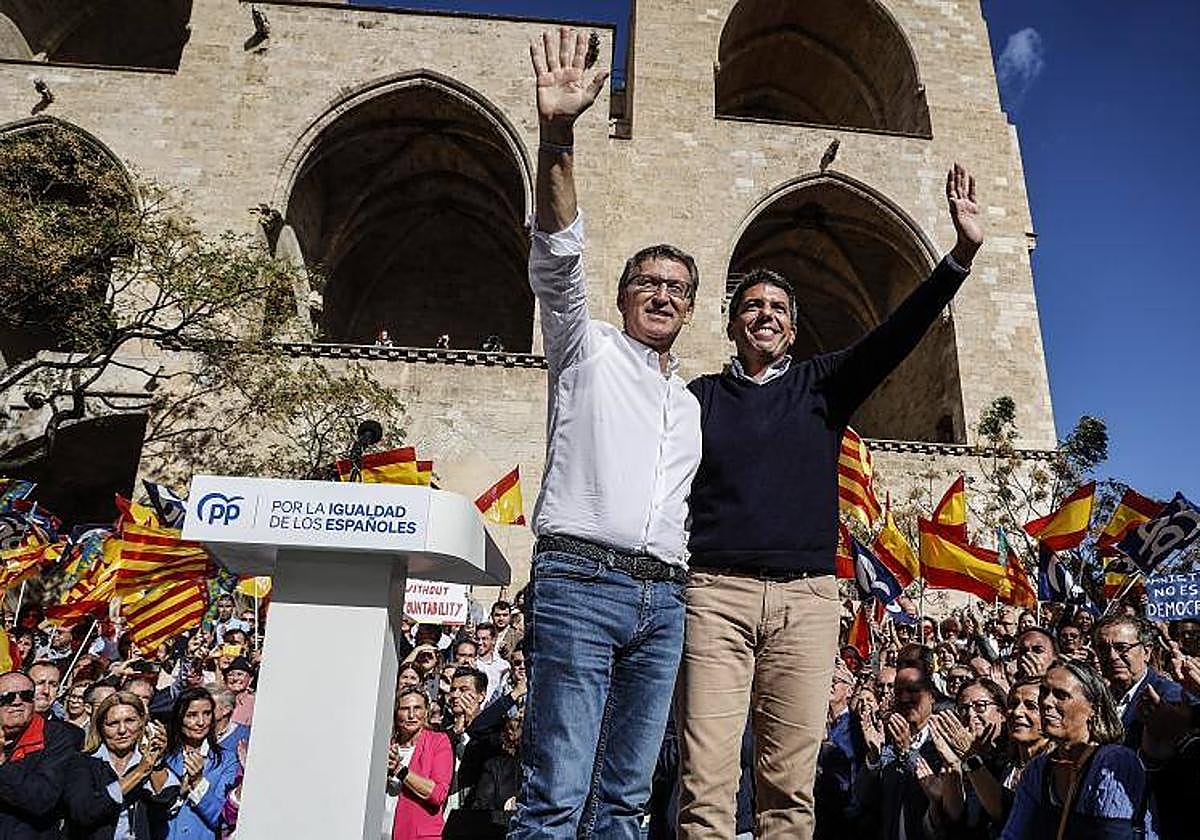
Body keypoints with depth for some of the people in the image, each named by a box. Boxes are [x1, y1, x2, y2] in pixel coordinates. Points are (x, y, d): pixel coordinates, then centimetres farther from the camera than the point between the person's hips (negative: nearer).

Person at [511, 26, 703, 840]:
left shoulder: (693, 404, 25)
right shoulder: (588, 349, 10)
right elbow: (558, 257, -7)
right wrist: (558, 135, -19)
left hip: (664, 598, 5)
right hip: (581, 580, -5)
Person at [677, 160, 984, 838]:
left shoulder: (820, 385, 15)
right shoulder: (701, 396, 13)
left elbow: (896, 336, 3)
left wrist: (962, 255, -8)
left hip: (807, 596, 1)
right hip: (715, 591, -1)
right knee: (706, 784, -5)